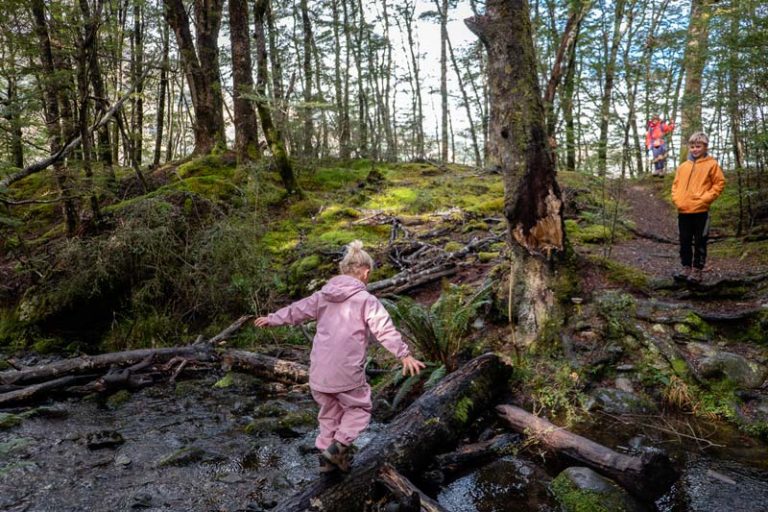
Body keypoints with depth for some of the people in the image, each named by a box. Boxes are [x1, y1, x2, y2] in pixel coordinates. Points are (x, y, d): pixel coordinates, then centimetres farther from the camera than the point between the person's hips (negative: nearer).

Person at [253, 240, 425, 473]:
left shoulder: (323, 295, 9)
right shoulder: (366, 300, -9)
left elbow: (296, 310, 18)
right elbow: (385, 329, -16)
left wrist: (272, 319, 32)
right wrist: (404, 354, -16)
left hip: (319, 371, 6)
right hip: (346, 372, -6)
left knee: (330, 412, 22)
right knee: (359, 407, 16)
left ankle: (327, 457, 28)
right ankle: (338, 447, 3)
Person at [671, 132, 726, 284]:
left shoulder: (711, 164, 0)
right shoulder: (683, 166, 12)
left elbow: (719, 183, -2)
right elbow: (676, 184, 17)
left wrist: (705, 198, -12)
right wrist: (676, 198, 1)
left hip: (701, 211, -4)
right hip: (683, 211, 4)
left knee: (699, 242, 2)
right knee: (685, 241, 9)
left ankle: (697, 270, 9)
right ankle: (686, 268, 19)